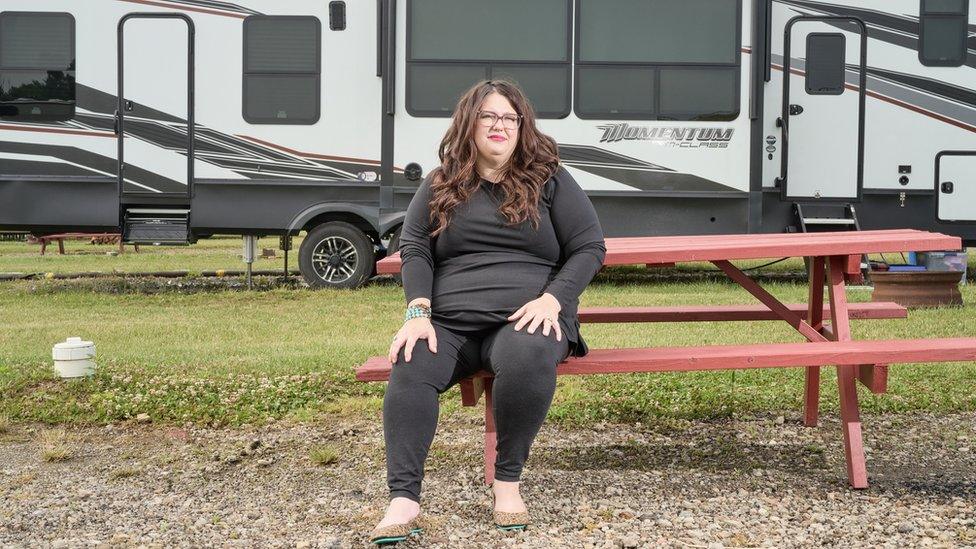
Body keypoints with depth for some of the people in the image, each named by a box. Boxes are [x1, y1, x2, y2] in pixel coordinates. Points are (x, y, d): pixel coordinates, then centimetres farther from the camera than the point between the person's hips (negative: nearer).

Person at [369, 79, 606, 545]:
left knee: (527, 358, -38)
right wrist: (418, 313, -8)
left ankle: (508, 482, -21)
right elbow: (414, 249, 10)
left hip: (527, 318, -1)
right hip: (448, 322, 2)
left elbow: (590, 247, 6)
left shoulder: (550, 181, 10)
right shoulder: (438, 187, 16)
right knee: (411, 369, -31)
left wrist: (551, 299, -11)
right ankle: (403, 500, -33)